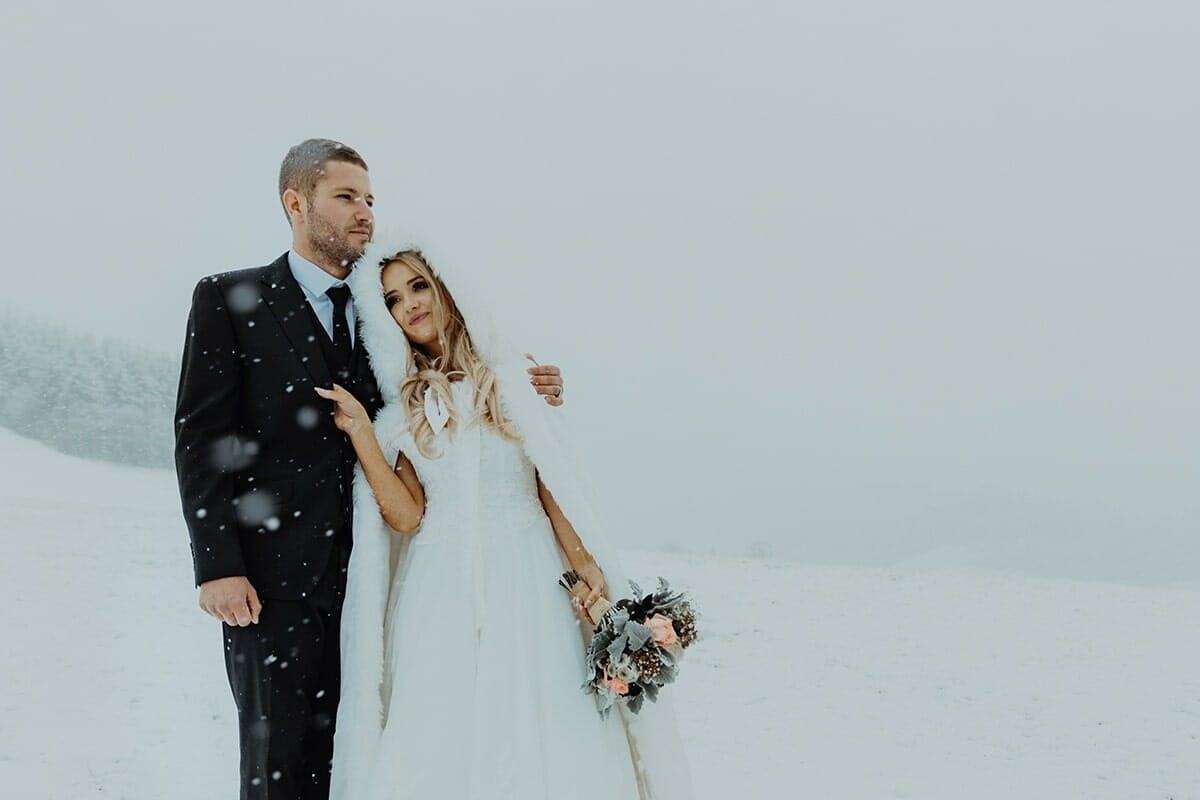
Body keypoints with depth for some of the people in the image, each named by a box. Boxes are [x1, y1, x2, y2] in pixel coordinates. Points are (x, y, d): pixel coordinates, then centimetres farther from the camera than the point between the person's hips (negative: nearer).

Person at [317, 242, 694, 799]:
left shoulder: (512, 377, 5)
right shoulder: (401, 408, 10)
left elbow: (553, 486, 3)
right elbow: (407, 516, -1)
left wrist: (586, 568, -9)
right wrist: (360, 433, -6)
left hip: (526, 583, -1)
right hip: (440, 594, 2)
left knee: (541, 735, -5)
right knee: (441, 749, -2)